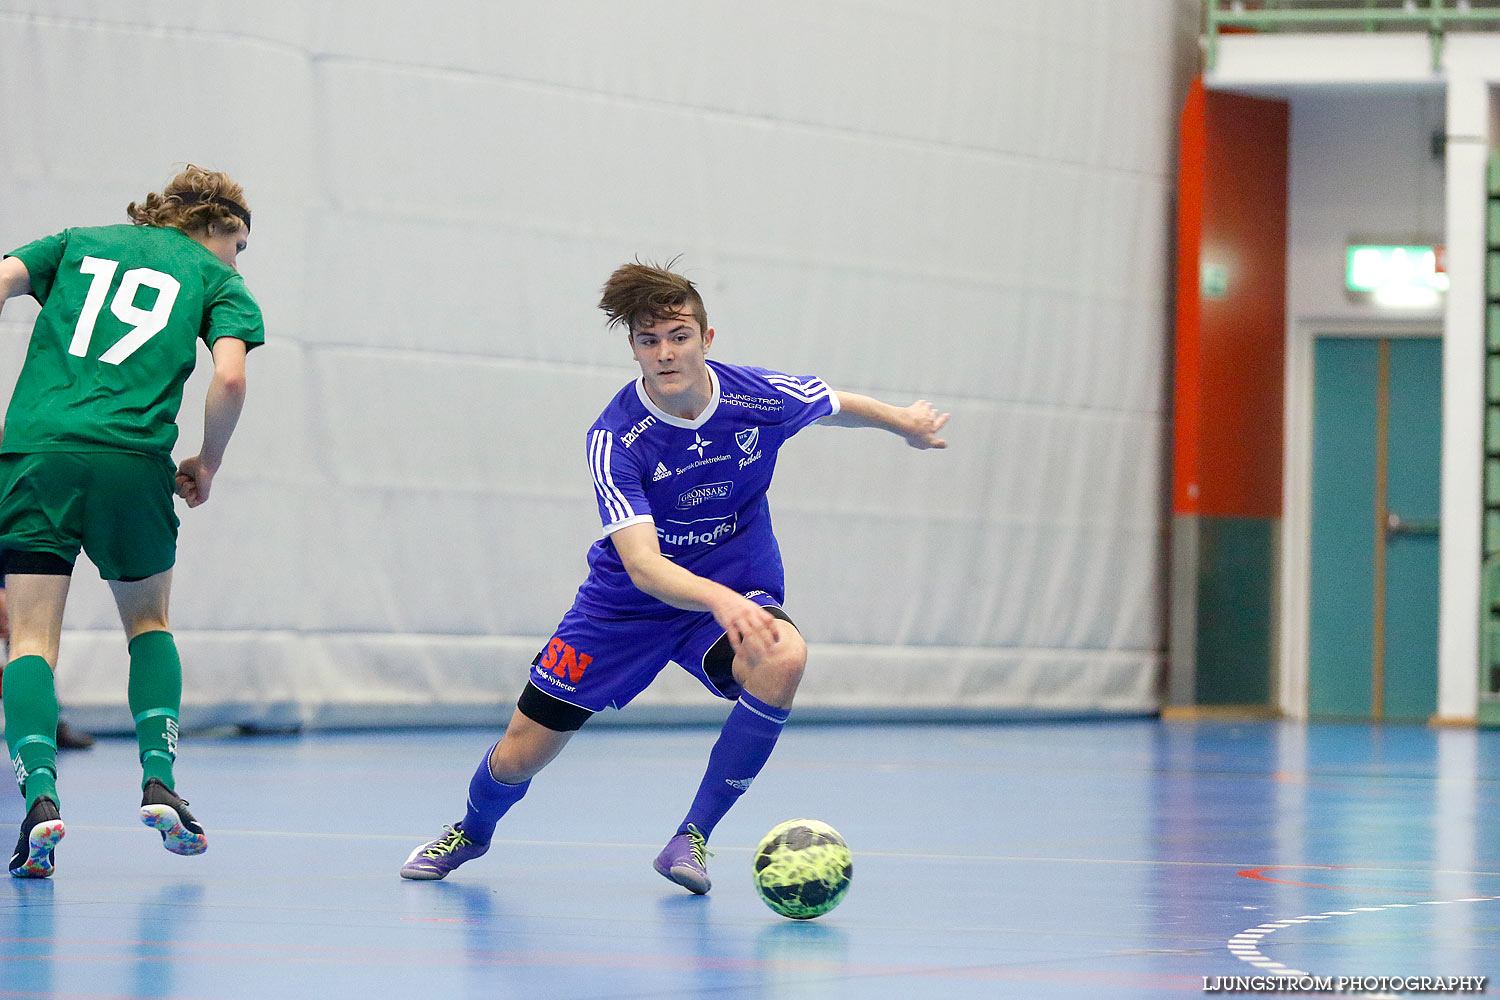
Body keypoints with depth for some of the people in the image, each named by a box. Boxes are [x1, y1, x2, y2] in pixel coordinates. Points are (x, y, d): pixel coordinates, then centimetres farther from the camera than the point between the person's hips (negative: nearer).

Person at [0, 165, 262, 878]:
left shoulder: (79, 243, 24)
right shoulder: (218, 280, 15)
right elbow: (229, 376, -2)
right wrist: (208, 464, 11)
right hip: (133, 461, -1)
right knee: (148, 622, 22)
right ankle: (158, 779, 7)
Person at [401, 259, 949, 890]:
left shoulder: (761, 395, -17)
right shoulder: (614, 439, -26)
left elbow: (843, 406, 8)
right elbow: (642, 565, -37)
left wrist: (906, 425, 25)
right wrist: (721, 601, -55)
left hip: (737, 594, 1)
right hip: (630, 602, -1)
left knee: (783, 658, -35)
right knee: (519, 756, 0)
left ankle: (694, 837, -18)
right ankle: (473, 831, 41)